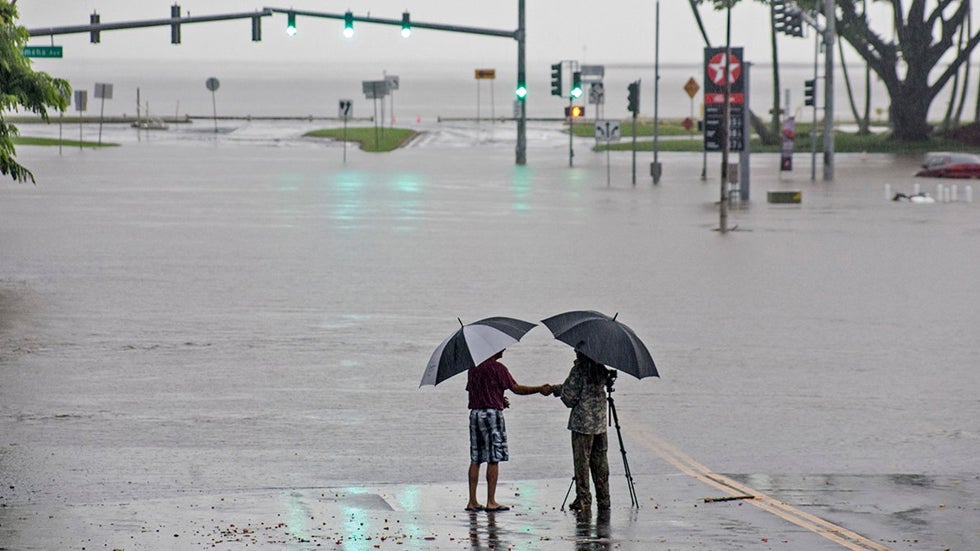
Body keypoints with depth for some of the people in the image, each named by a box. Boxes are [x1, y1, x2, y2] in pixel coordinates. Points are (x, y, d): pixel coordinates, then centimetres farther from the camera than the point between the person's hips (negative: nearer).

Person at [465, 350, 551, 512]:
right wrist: (540, 389, 0)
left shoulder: (473, 367, 12)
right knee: (493, 459, -2)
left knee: (475, 459, 8)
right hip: (492, 413, -7)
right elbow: (516, 389, -8)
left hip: (475, 413, 7)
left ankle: (472, 501, 6)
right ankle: (491, 502, -3)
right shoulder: (497, 367, -9)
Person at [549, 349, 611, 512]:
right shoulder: (601, 369, 7)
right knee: (600, 462, 12)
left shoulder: (579, 370, -14)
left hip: (582, 424, -6)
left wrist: (560, 390, 11)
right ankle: (603, 500, 14)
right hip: (600, 423, 6)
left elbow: (570, 398, -10)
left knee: (581, 462, 0)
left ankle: (583, 501, -1)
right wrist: (555, 388, 25)